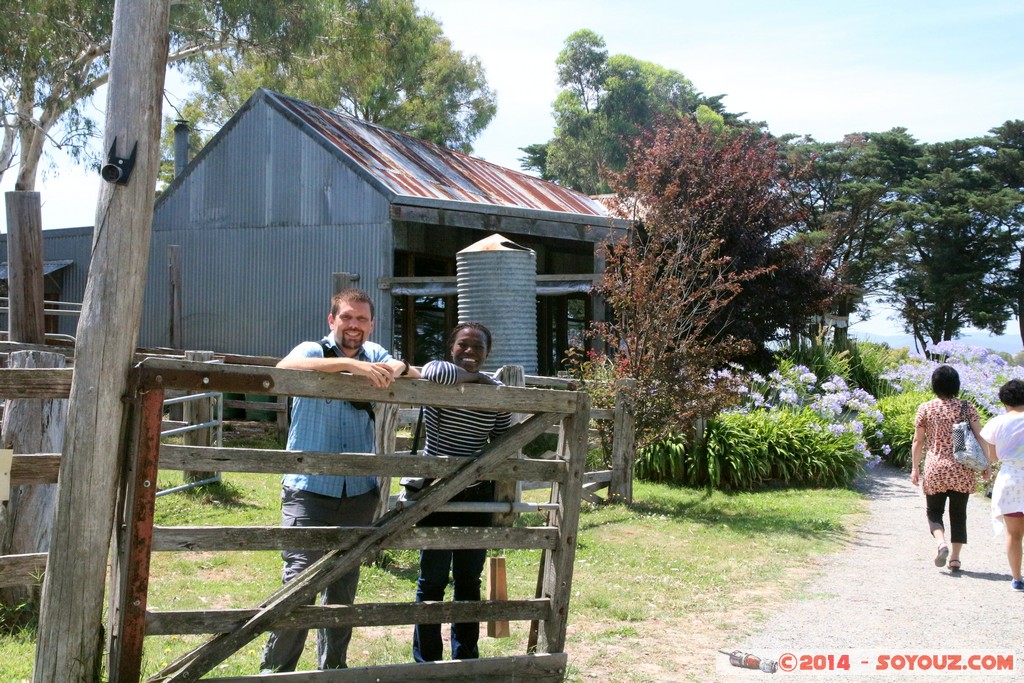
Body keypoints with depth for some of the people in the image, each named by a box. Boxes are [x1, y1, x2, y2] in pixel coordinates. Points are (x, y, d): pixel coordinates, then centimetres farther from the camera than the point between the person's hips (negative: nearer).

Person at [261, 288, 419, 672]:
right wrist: (351, 365, -35)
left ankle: (332, 667, 27)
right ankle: (275, 669, 1)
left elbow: (416, 380, 5)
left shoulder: (373, 354, 10)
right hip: (309, 492, -5)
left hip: (359, 494, 5)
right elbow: (284, 368, -26)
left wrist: (397, 368, -18)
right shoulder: (313, 351, -4)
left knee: (344, 588, 14)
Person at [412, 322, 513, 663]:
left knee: (469, 579, 12)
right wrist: (473, 377, -22)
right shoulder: (440, 380, -10)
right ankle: (427, 660, 15)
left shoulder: (497, 392, 0)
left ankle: (466, 657, 25)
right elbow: (432, 372, -37)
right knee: (433, 578, 2)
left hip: (477, 495, 3)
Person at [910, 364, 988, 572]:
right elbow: (979, 437, -5)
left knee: (934, 511, 12)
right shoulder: (967, 408, -1)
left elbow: (918, 441, 0)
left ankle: (941, 543, -14)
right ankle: (955, 558, 9)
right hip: (962, 471, 1)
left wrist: (915, 468, 8)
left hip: (935, 470, -1)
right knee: (959, 514, 12)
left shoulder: (926, 409, -2)